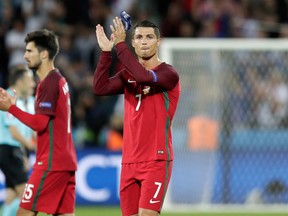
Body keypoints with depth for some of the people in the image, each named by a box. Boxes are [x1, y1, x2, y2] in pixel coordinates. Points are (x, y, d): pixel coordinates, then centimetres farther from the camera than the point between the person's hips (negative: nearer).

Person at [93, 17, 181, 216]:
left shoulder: (168, 73, -5)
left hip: (156, 161, -6)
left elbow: (144, 76, -25)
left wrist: (120, 44, -22)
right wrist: (106, 52, -6)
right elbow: (100, 88, -2)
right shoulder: (128, 75, 13)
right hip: (130, 161, 6)